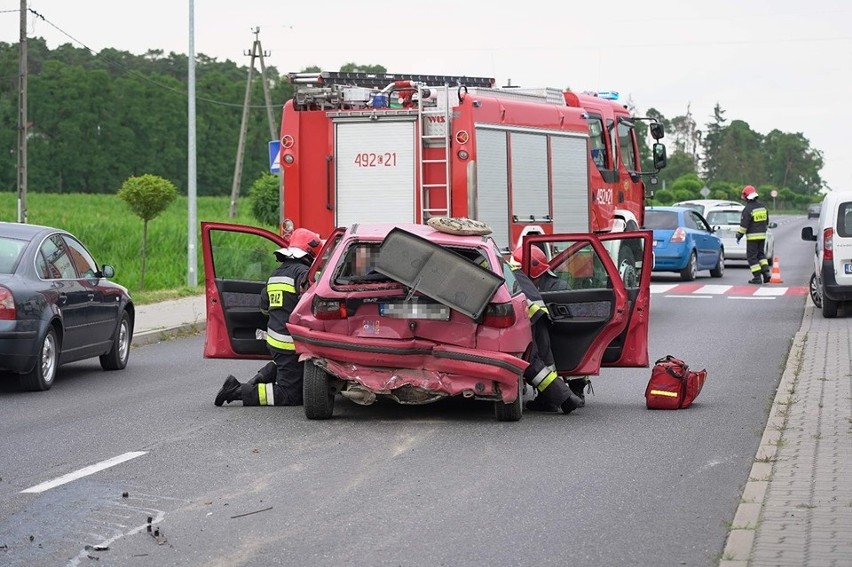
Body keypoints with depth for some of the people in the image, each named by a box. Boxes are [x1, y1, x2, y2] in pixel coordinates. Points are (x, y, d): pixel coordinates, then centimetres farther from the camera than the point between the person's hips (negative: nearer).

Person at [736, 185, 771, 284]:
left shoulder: (748, 209, -16)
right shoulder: (762, 207, 8)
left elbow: (743, 225, -16)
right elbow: (766, 222, 17)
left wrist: (739, 235, -6)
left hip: (752, 236, -7)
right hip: (762, 235, 7)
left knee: (752, 256, -1)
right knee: (761, 254, 20)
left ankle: (757, 277, -5)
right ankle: (766, 272, 6)